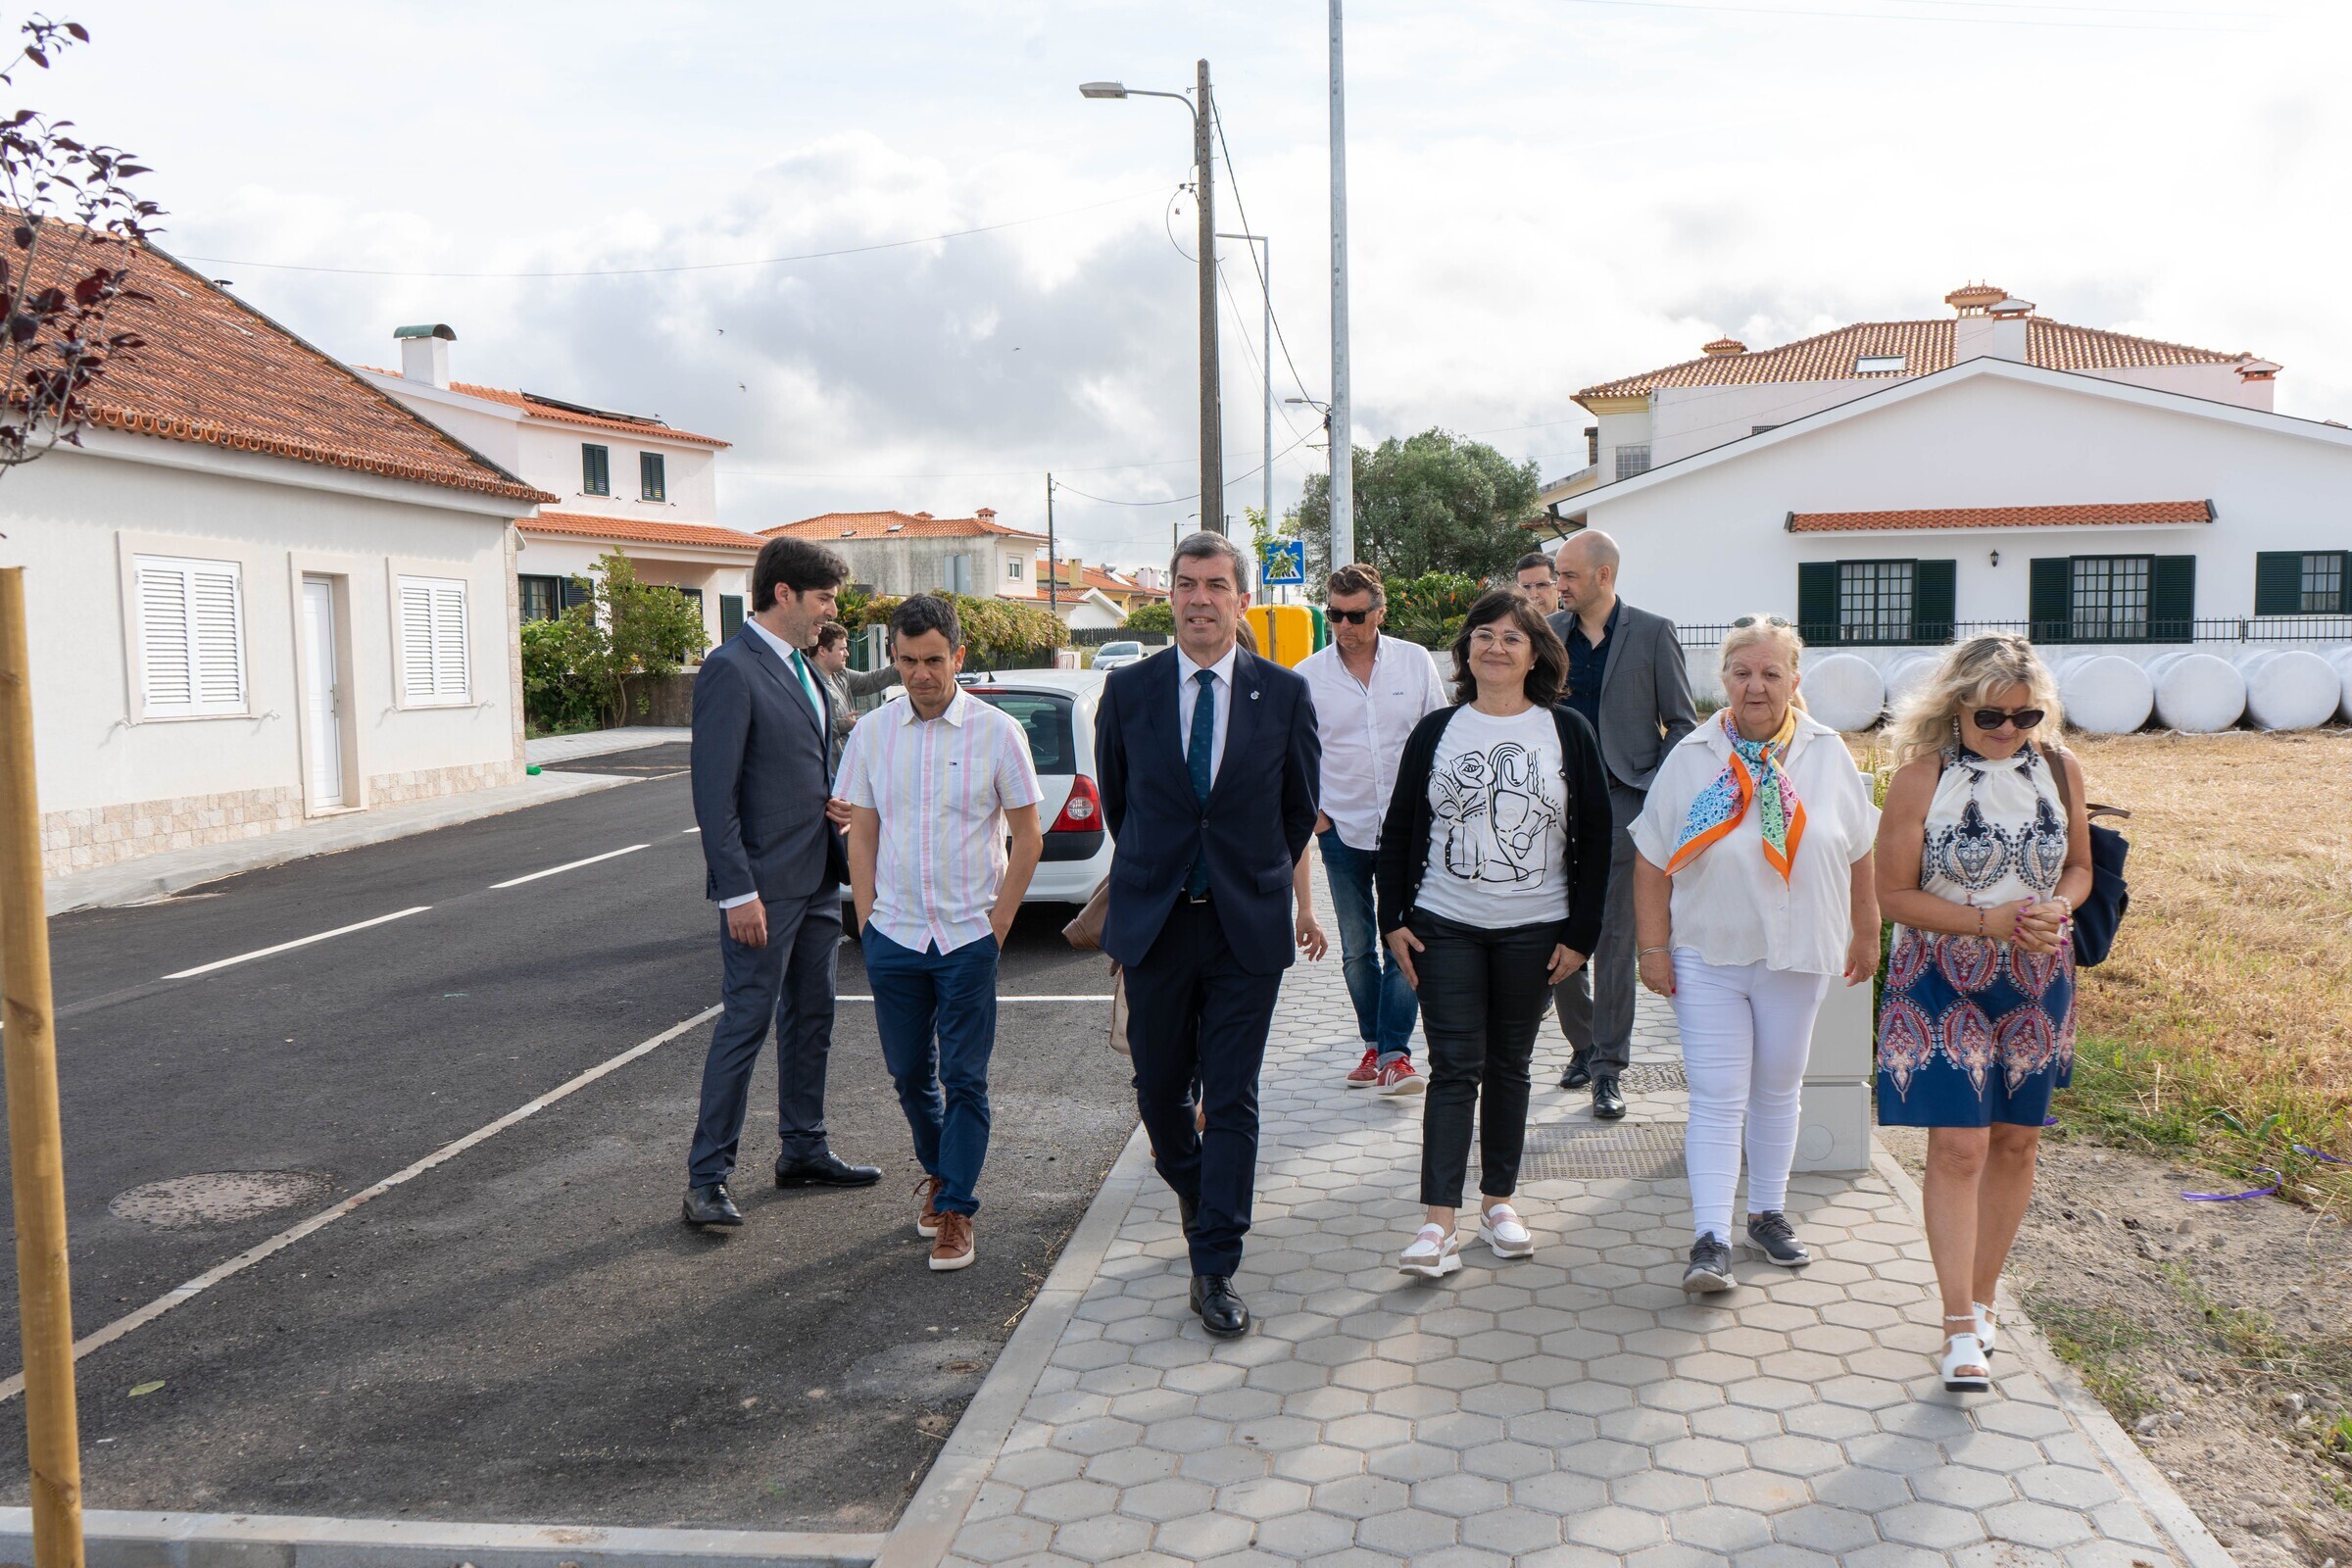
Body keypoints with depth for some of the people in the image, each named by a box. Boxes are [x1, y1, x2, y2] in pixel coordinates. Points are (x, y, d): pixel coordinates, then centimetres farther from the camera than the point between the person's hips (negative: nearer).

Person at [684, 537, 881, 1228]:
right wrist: (738, 891, -22)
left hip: (817, 878, 9)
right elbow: (714, 794, -19)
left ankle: (803, 1150, 28)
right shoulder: (730, 670, -15)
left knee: (811, 1018, 15)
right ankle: (707, 1177, 5)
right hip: (766, 884, -9)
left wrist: (843, 853, 11)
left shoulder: (800, 665, 13)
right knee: (747, 1022, -4)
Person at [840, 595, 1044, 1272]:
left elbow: (1028, 836, 0)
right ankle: (937, 1170, 37)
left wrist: (998, 923, -5)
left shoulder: (997, 731, -5)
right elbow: (861, 834, 9)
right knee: (909, 1072, 13)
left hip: (969, 937, -3)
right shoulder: (871, 733, 3)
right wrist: (867, 920, 3)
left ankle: (956, 1211, 12)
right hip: (894, 935, 3)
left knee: (964, 1078, 1)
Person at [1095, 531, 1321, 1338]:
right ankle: (1197, 1194, 42)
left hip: (1247, 924, -1)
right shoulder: (1128, 690, 0)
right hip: (1153, 921, 2)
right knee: (1159, 1090, 11)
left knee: (1233, 1101, 0)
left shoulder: (1285, 694, -2)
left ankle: (1215, 1271, 9)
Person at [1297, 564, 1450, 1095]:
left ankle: (1395, 1051, -2)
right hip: (1342, 829, 1)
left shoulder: (1416, 662, -1)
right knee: (1356, 948, 8)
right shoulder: (1307, 675, 0)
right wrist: (1310, 811, 0)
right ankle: (1373, 1042, 22)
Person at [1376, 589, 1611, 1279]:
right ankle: (1439, 1222, -5)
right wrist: (1394, 920, 0)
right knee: (1455, 1067, -4)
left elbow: (1595, 837, 2)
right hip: (1445, 929, 0)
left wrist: (1581, 932, -2)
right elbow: (1398, 830, 6)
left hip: (1534, 931, 0)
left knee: (1509, 1066, 10)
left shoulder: (1568, 732, 1)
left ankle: (1498, 1201, 23)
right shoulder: (1435, 731, 3)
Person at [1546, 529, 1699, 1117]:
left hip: (1624, 804, -3)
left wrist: (1660, 796, -8)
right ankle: (1582, 1047, 23)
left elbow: (1682, 723, 2)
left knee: (1615, 939, -1)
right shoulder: (1548, 634, 9)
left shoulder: (1652, 633, 0)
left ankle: (1608, 1069, 6)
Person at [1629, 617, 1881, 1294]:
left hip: (1796, 957, 2)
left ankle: (1768, 1214, 31)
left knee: (1778, 1090, 15)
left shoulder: (1828, 754, 0)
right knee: (1717, 1098, -4)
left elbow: (1859, 852, 8)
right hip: (1707, 958, -2)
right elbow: (1652, 859, -3)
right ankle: (1711, 1239, -2)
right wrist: (1653, 946, -5)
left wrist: (1865, 934, 10)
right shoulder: (1691, 758, -5)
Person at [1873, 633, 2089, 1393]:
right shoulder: (1921, 777, -11)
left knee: (2016, 1141, 11)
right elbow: (1895, 894, -9)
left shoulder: (2060, 768, 1)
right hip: (1944, 983, -4)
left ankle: (1982, 1297, 29)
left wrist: (2058, 908, -11)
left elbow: (2080, 865, 12)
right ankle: (1961, 1328, 0)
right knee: (1957, 1146, -8)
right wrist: (1987, 921, -21)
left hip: (2037, 984, 4)